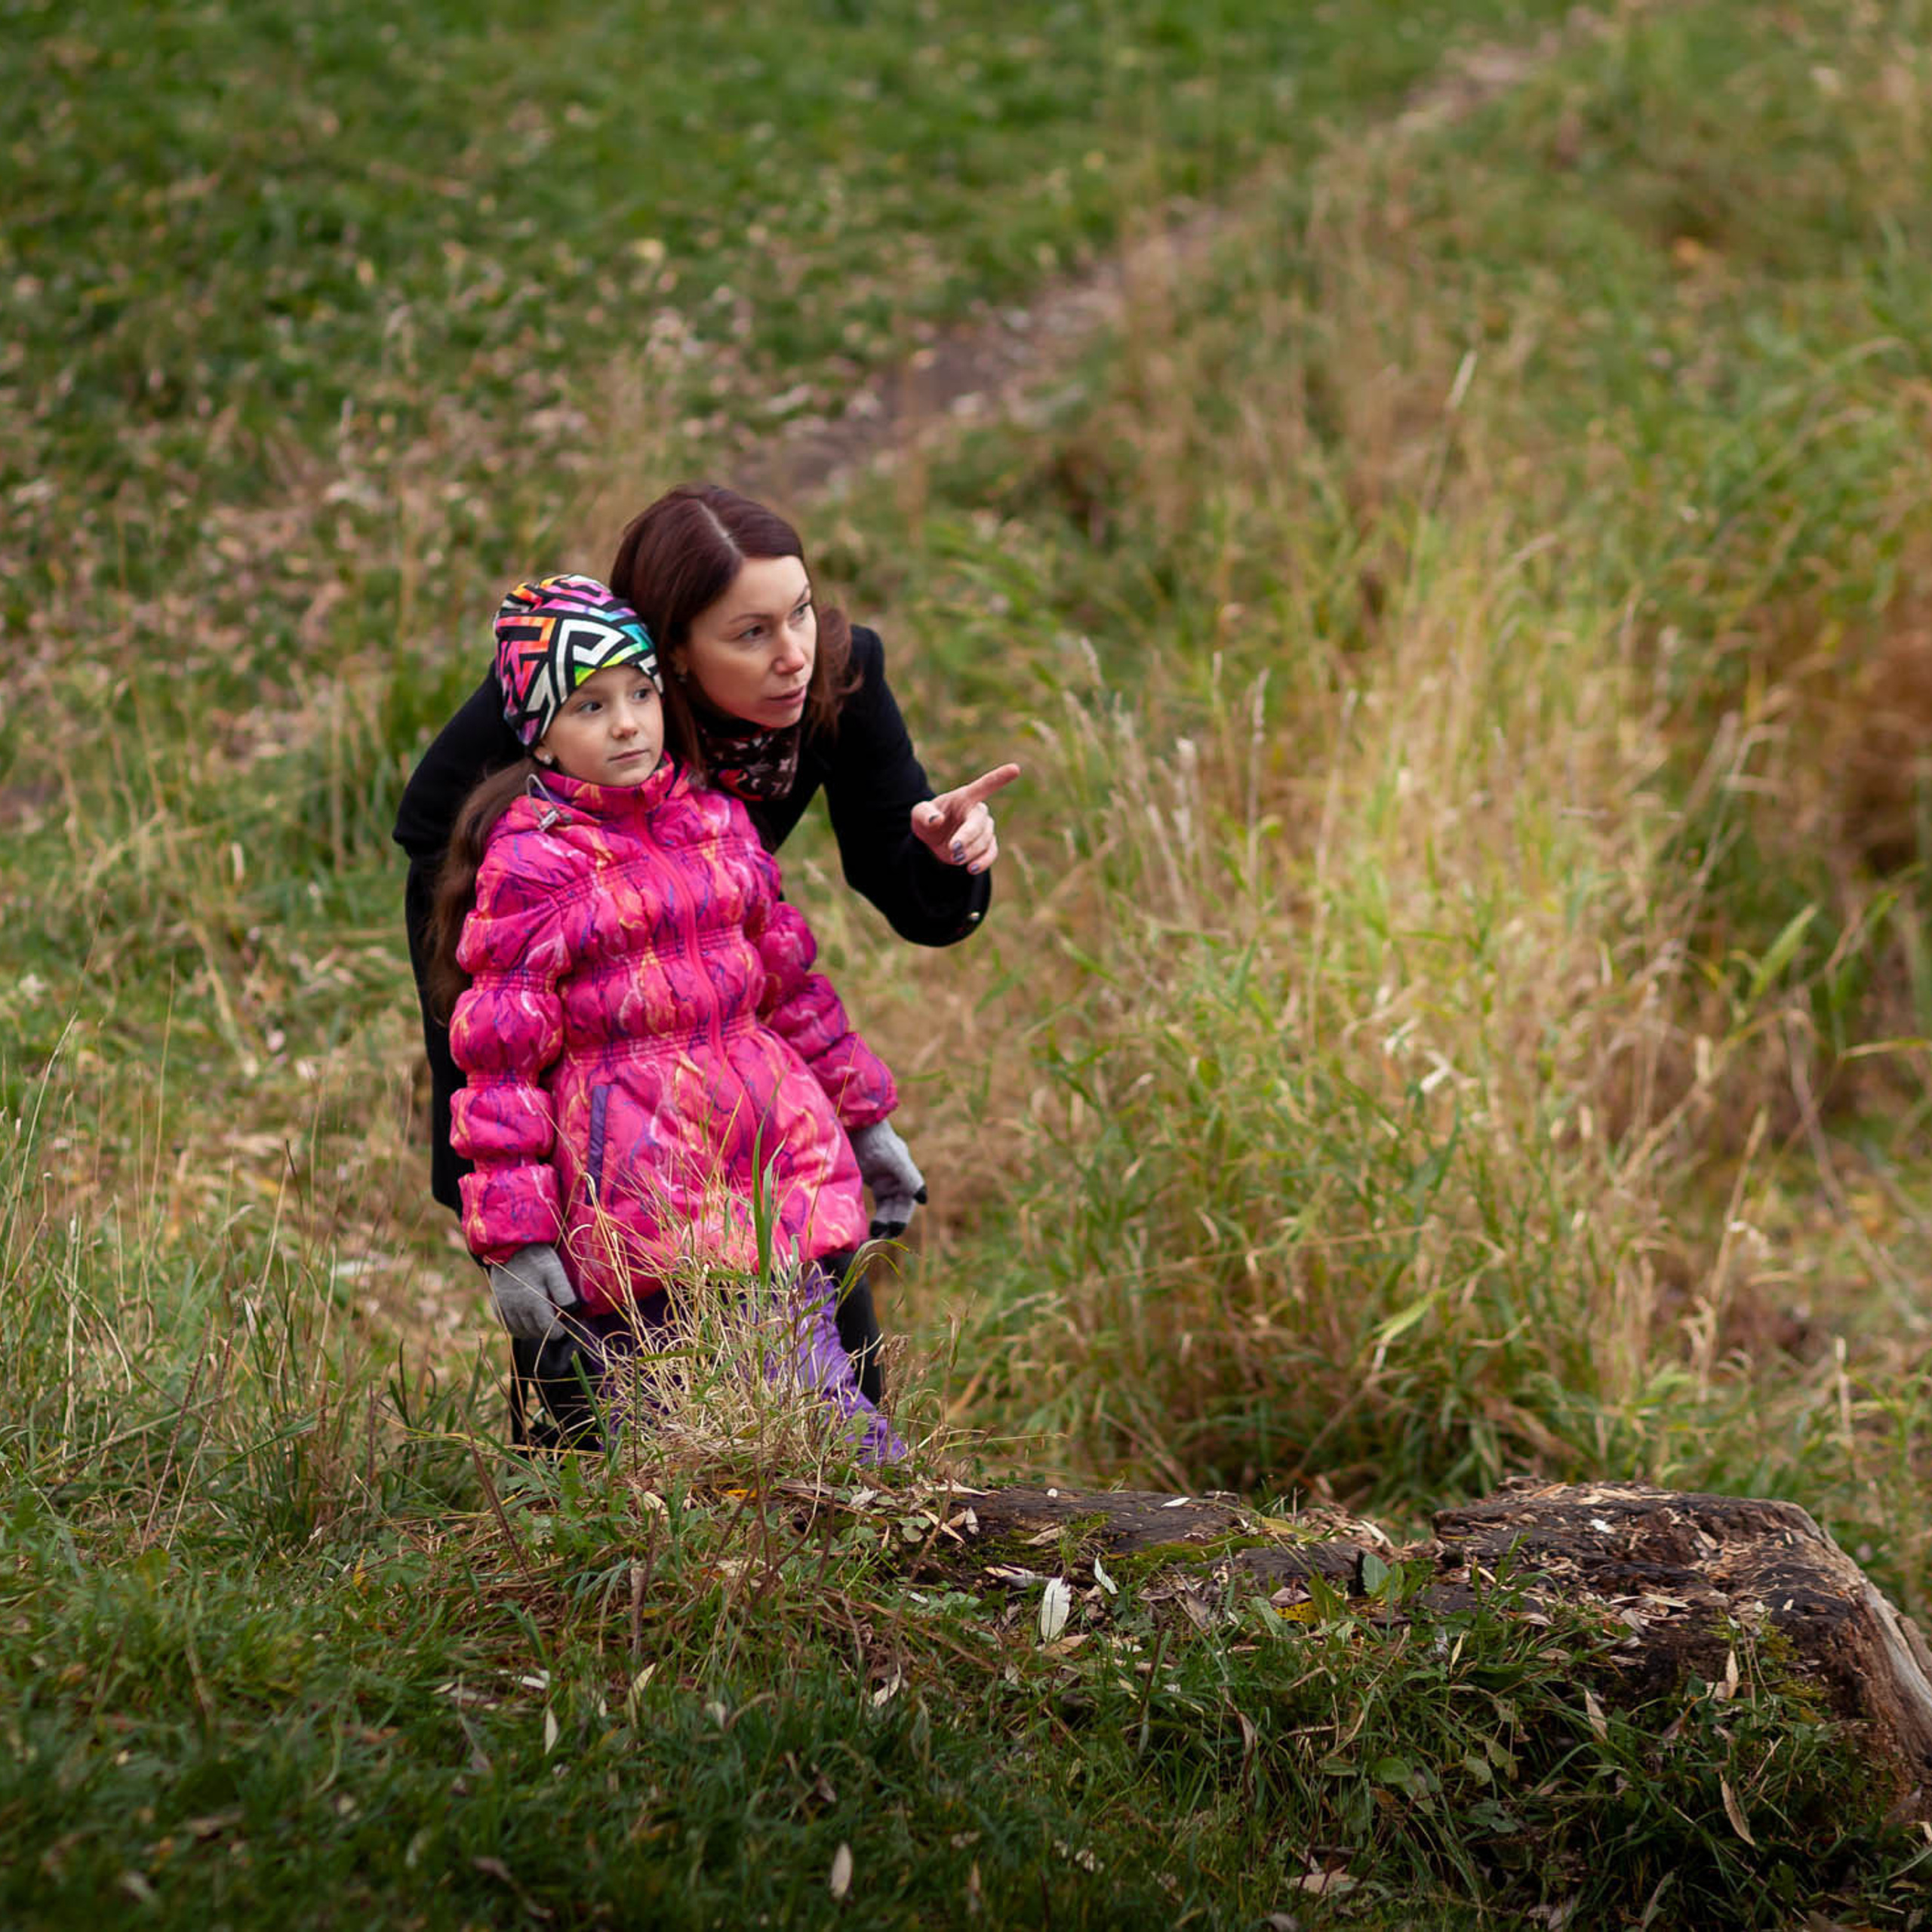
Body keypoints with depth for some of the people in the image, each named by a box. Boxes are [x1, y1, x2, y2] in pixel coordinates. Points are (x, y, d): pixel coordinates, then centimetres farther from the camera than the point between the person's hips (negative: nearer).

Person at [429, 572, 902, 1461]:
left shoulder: (715, 819, 13)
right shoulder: (531, 859, -6)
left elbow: (786, 979, 24)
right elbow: (498, 1052, -8)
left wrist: (862, 1113, 26)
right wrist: (511, 1236, -12)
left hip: (771, 1138, 6)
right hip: (632, 1173, -6)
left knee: (818, 1395, 7)